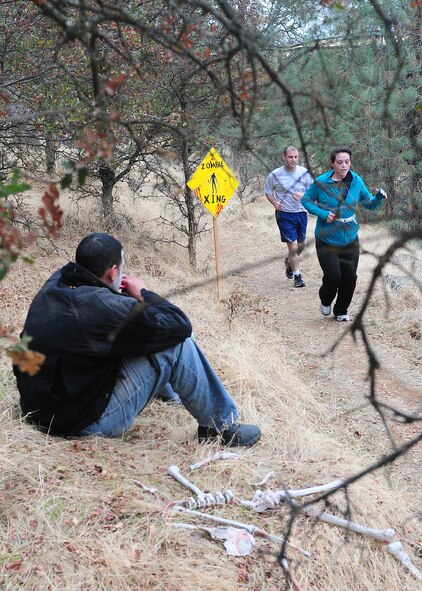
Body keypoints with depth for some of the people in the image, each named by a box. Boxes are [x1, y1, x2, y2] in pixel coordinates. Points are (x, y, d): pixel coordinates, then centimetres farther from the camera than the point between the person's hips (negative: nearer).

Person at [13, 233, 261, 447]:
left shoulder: (55, 284, -3)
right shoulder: (100, 307, -29)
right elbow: (180, 325, -21)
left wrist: (126, 295, 3)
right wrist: (144, 294, -6)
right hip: (87, 422, -9)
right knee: (178, 346, -13)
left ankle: (168, 391, 44)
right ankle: (222, 428, 4)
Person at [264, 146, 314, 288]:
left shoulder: (304, 173, -3)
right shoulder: (275, 175, -7)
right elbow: (268, 192, 7)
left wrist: (303, 196, -19)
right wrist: (275, 203, -12)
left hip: (301, 213, 3)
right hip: (284, 215, -3)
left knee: (301, 245, 15)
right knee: (293, 246, -8)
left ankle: (289, 262, 46)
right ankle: (297, 276, 7)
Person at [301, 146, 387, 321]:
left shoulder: (356, 181, -1)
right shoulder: (321, 182, -12)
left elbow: (368, 203, 9)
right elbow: (306, 200, -2)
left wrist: (379, 197, -14)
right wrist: (323, 213, -16)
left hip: (350, 239, 4)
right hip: (326, 240, -3)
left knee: (350, 277, 5)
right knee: (333, 276, -10)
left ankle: (341, 311, 28)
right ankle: (325, 301, 25)